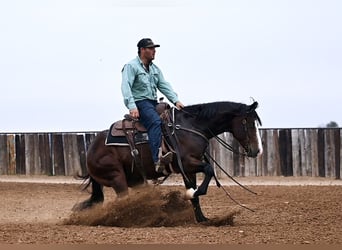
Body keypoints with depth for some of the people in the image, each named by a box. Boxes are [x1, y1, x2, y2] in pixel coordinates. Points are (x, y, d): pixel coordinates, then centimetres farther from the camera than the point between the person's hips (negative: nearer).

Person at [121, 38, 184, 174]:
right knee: (155, 121, -34)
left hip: (153, 103, 9)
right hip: (139, 103, -9)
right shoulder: (131, 66, -3)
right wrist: (132, 107, -27)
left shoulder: (155, 69, 22)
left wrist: (176, 100, -3)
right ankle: (158, 160, -52)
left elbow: (164, 86, 13)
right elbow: (126, 87, -14)